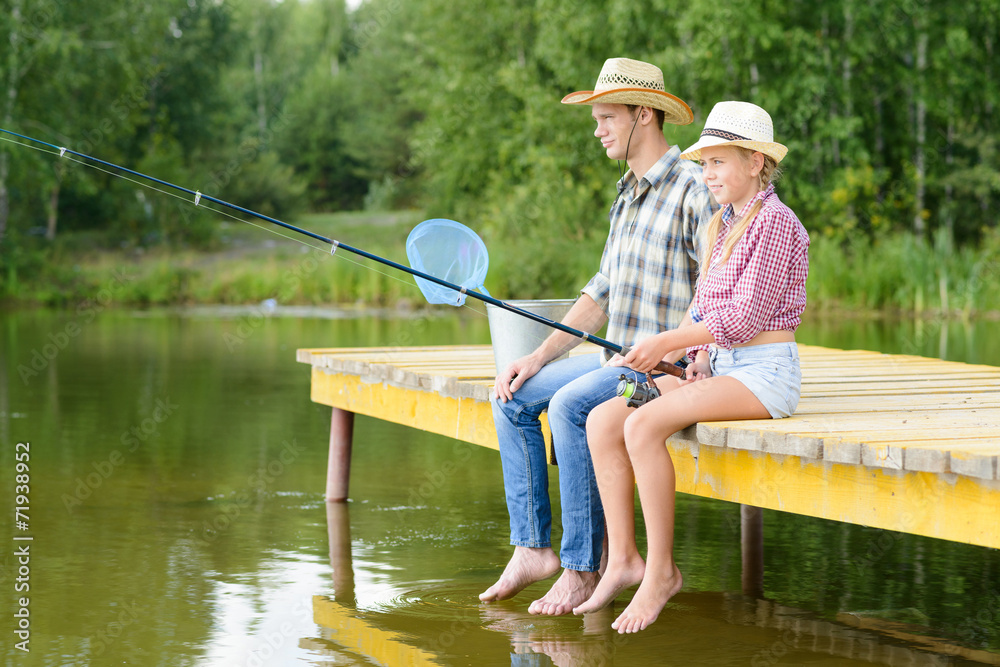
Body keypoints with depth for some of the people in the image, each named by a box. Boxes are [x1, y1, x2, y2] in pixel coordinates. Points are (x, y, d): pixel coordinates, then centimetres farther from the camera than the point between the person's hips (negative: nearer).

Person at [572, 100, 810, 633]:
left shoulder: (775, 222, -9)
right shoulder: (722, 226, 19)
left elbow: (746, 315, -17)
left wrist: (666, 343, -17)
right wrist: (700, 359, 1)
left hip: (764, 372, -9)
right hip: (720, 367, 9)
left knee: (644, 425, -28)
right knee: (603, 419, -9)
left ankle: (661, 570, -19)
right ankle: (622, 558, -9)